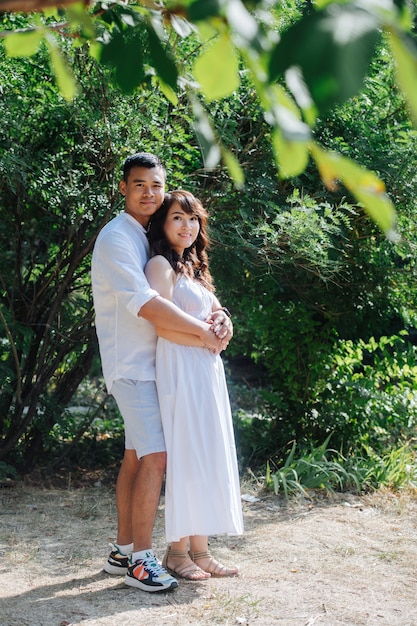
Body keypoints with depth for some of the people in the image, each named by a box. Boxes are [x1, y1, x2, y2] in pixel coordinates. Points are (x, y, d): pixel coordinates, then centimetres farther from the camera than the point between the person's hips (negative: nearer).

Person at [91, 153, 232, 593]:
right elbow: (146, 305, -23)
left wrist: (221, 316, -6)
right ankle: (140, 561, -7)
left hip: (151, 363, 9)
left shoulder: (151, 239, 16)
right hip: (131, 363, -9)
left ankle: (122, 551, 19)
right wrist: (204, 331, -17)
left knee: (136, 455, 11)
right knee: (155, 457, -13)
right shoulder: (117, 238, -13)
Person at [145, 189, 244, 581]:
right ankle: (177, 551, 3)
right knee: (185, 458, -6)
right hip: (180, 371, -9)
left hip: (207, 372, 9)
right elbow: (163, 326, -16)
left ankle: (199, 549, 15)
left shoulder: (195, 267, 20)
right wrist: (205, 338, -8)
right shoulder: (161, 265, -7)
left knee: (207, 459, 8)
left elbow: (218, 314, 22)